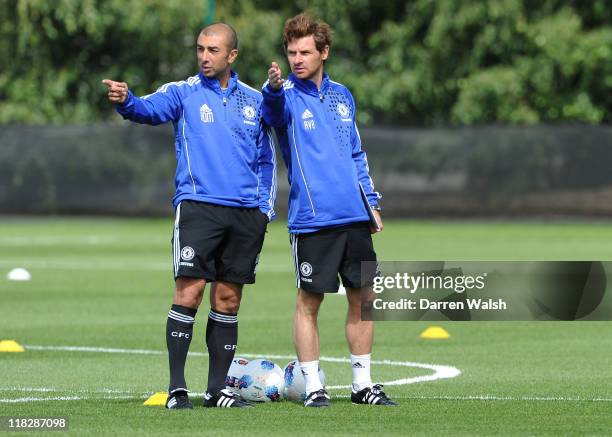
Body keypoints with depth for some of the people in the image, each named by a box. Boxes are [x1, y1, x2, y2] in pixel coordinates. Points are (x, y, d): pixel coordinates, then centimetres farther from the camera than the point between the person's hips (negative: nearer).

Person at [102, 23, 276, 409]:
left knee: (228, 300, 6)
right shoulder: (184, 93, 3)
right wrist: (125, 101, -40)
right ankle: (177, 388, -9)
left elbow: (266, 159, 19)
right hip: (198, 206, -3)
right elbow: (151, 109, -18)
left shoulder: (253, 100, 13)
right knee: (189, 291, -12)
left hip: (246, 214, 3)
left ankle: (218, 389, 12)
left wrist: (265, 208, 10)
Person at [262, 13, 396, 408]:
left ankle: (363, 384, 17)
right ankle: (313, 386, 5)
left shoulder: (341, 96, 14)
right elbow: (273, 111, -30)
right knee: (309, 302, -2)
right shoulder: (288, 96, -4)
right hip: (312, 219, -5)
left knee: (362, 297, 7)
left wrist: (371, 201, 17)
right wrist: (275, 88, -52)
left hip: (355, 217, 5)